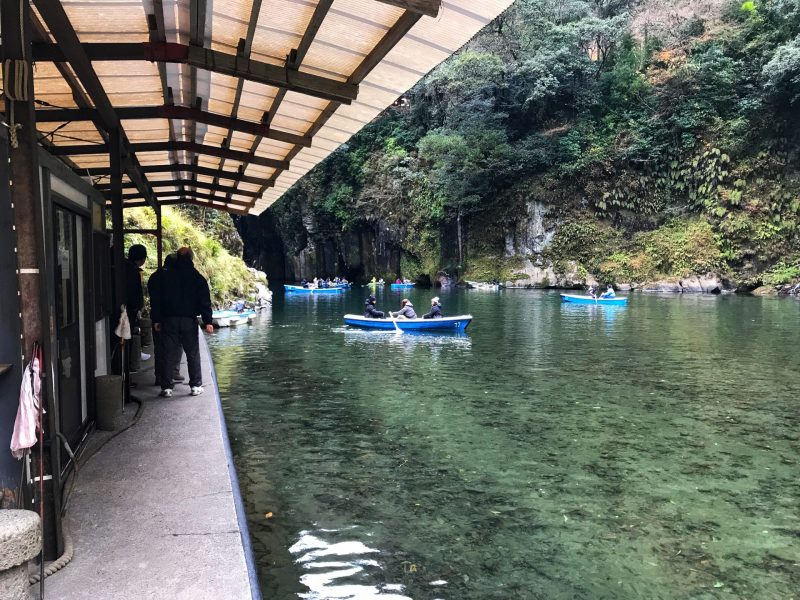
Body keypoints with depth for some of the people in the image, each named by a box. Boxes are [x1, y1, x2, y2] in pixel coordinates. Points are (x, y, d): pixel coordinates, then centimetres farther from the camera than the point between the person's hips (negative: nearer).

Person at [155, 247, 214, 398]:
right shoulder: (198, 278, -1)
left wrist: (157, 320, 10)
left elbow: (159, 299, 5)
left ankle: (166, 387, 7)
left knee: (170, 354, 6)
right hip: (189, 320, -1)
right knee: (193, 354, 6)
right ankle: (196, 386, 8)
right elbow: (205, 302, -6)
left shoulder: (167, 277, 3)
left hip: (169, 320, 2)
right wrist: (207, 322, -7)